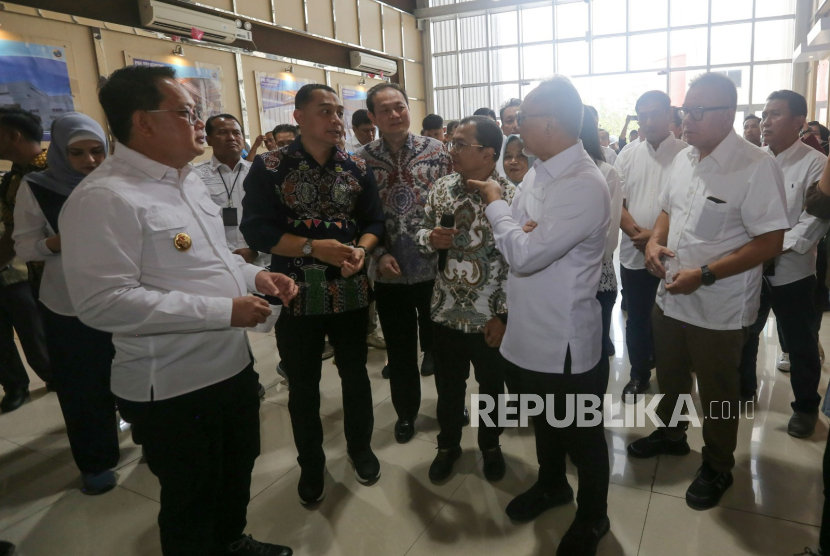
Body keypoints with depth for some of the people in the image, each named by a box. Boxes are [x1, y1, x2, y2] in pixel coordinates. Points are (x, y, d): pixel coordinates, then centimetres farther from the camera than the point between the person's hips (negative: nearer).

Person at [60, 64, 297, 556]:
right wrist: (222, 311, -26)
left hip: (234, 363, 9)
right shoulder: (104, 198, -21)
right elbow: (103, 302, -27)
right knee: (191, 500, 14)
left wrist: (254, 275, -1)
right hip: (172, 387, -9)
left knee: (237, 472, 28)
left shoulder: (189, 179, 8)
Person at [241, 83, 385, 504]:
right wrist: (313, 248, -21)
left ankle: (360, 446, 38)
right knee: (303, 384, 11)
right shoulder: (269, 168, -6)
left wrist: (361, 250, -15)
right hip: (296, 294, -2)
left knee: (355, 374, 15)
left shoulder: (358, 169, 4)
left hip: (350, 291, 3)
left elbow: (375, 222, 6)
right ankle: (311, 463, 31)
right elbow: (256, 230, -12)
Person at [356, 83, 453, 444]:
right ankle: (406, 411, 34)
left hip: (434, 266, 0)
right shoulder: (362, 160, -1)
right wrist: (379, 254, -10)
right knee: (400, 348, 13)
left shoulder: (436, 150, -2)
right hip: (389, 272, 1)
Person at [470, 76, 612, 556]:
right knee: (545, 421, 27)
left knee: (582, 434, 15)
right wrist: (520, 226, -16)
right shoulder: (543, 172, 5)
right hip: (533, 331, 9)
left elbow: (525, 254, -28)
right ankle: (552, 486, 52)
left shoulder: (584, 185, -25)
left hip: (566, 339, -8)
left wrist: (496, 204, -13)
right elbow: (521, 240, 8)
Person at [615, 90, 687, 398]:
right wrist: (634, 231, -14)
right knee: (637, 320, 13)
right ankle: (639, 374, 30)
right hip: (634, 253, 3)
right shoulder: (628, 155, 7)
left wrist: (658, 236, -18)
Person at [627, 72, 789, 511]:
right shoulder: (684, 159, 3)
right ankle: (669, 434, 49)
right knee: (669, 376, 24)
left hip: (718, 307, -6)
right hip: (670, 296, 6)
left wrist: (704, 274, -25)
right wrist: (655, 241, -3)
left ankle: (717, 468, 35)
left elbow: (771, 242, -20)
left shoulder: (756, 166, -19)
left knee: (717, 393, 13)